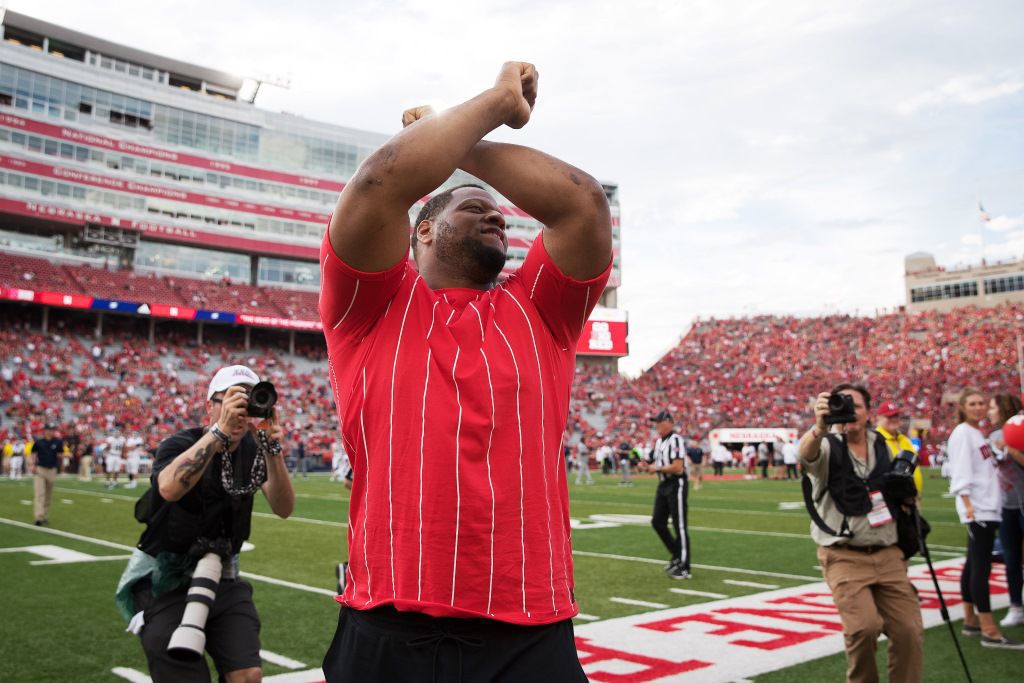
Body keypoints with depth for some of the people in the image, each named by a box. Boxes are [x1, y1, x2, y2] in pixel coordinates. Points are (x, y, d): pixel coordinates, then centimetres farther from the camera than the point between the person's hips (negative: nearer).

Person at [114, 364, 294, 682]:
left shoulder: (253, 450, -3)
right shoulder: (179, 444, -15)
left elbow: (283, 508, -17)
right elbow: (169, 488, -39)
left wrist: (272, 447, -30)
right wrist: (220, 429, -44)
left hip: (222, 576, 4)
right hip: (165, 580, -4)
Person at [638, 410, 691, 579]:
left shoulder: (676, 440, -16)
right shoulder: (659, 442, 13)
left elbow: (677, 467, -24)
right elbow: (652, 462, 21)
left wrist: (657, 468, -14)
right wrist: (645, 465, -1)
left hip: (676, 485, -9)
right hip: (663, 485, 9)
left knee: (680, 526, -3)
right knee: (657, 521, 11)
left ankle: (684, 568, 5)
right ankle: (676, 555, 27)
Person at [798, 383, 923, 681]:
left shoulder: (881, 444, 9)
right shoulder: (827, 446, -7)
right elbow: (806, 453, -33)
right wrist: (820, 427, -55)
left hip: (888, 554, 5)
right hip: (844, 557, -5)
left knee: (909, 630, -2)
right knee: (864, 626, -21)